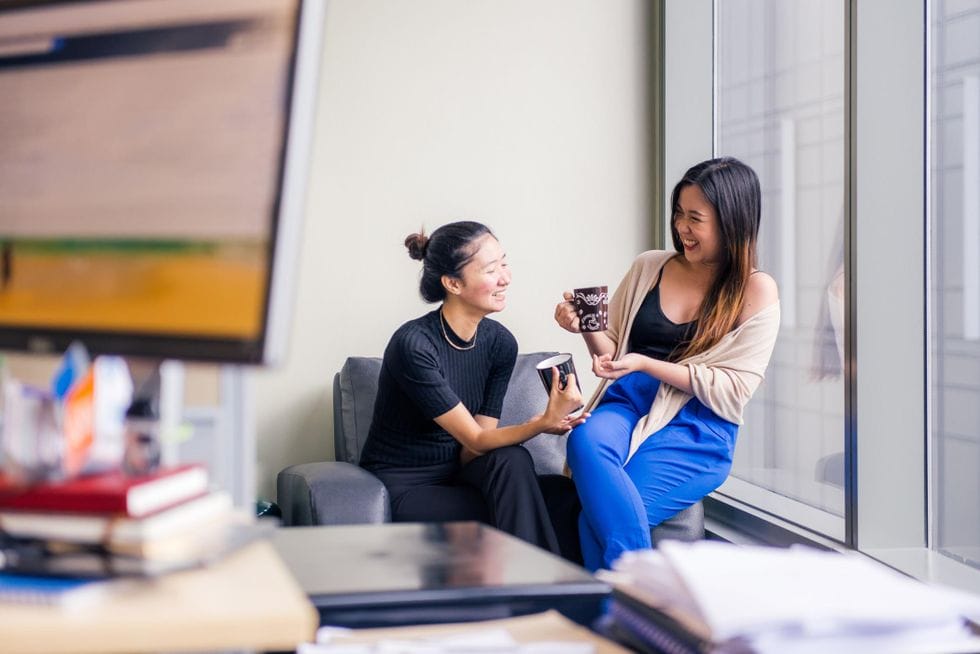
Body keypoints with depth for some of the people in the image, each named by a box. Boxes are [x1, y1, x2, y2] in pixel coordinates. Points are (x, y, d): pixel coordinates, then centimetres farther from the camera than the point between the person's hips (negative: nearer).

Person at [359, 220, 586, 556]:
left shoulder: (500, 342, -4)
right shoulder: (413, 345, -23)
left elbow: (473, 452, -6)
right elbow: (475, 440, -22)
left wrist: (545, 422, -25)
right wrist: (543, 422, -38)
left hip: (457, 470, 6)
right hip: (402, 487, -6)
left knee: (512, 461, -27)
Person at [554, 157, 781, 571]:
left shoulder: (757, 292, 1)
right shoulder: (649, 266, 12)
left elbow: (732, 389, -5)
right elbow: (612, 348, 19)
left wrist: (646, 364, -13)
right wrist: (586, 327, -4)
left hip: (697, 431, -4)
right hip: (629, 404, 4)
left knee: (599, 514, -29)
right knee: (585, 440, -34)